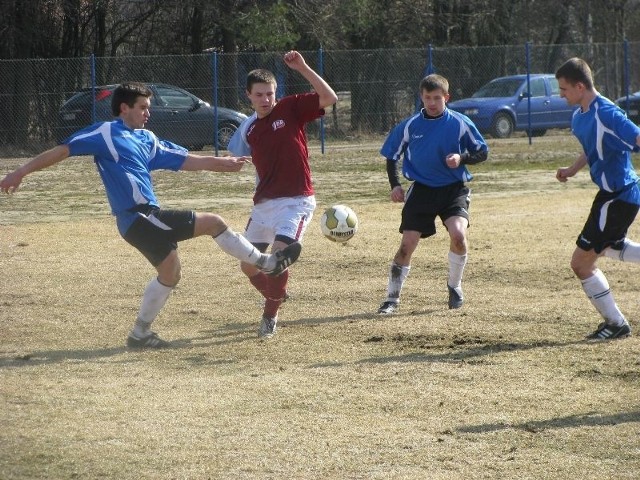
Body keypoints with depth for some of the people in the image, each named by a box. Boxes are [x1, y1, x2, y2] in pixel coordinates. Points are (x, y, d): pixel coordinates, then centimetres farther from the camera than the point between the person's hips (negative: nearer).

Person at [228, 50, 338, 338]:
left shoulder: (290, 109, -6)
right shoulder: (249, 129, 7)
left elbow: (330, 98, -19)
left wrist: (302, 68, -26)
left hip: (296, 201, -6)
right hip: (264, 203, 6)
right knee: (248, 265, 10)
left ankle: (270, 316, -2)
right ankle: (276, 296, 38)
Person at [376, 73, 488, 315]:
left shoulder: (461, 123, -4)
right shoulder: (410, 126, -1)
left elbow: (482, 152, 4)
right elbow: (391, 156, 12)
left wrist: (462, 157, -15)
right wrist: (395, 185, 0)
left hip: (454, 188, -1)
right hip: (422, 189, 1)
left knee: (458, 234, -24)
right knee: (407, 244, -6)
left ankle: (454, 285, 1)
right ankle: (392, 298, 8)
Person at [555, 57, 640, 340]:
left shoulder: (606, 115, -25)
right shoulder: (579, 117, 6)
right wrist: (572, 170, 13)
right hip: (612, 192, 11)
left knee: (581, 263, -3)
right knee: (605, 247, 34)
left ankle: (615, 324, 11)